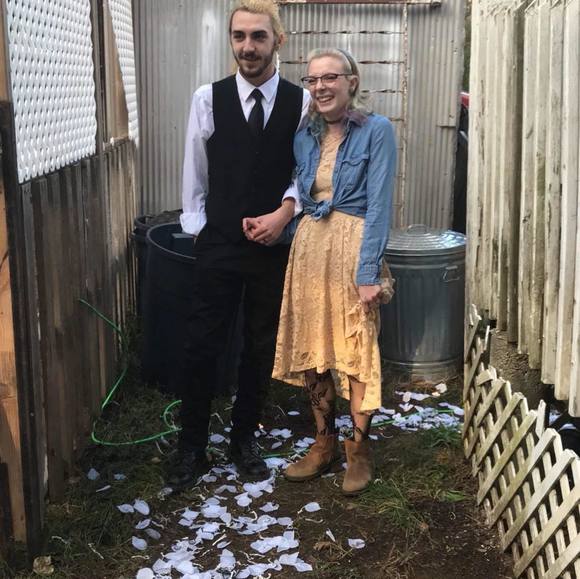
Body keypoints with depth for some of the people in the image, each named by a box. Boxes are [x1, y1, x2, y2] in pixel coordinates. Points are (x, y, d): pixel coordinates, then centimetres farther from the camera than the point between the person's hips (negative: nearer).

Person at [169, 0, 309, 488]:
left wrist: (283, 213, -14)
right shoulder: (208, 98, -3)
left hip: (275, 245, 1)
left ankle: (244, 438, 29)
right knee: (201, 347, 2)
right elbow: (195, 174, 4)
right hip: (219, 246, 0)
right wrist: (198, 229, 3)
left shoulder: (302, 102, -3)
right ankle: (192, 446, 19)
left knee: (262, 347, 11)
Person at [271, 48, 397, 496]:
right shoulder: (306, 137, 11)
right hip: (309, 245, 6)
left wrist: (369, 271, -16)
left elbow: (378, 205, -11)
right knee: (312, 348, 9)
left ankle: (359, 451, 16)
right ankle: (325, 444, 24)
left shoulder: (377, 131, -6)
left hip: (352, 247, -6)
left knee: (357, 350, -1)